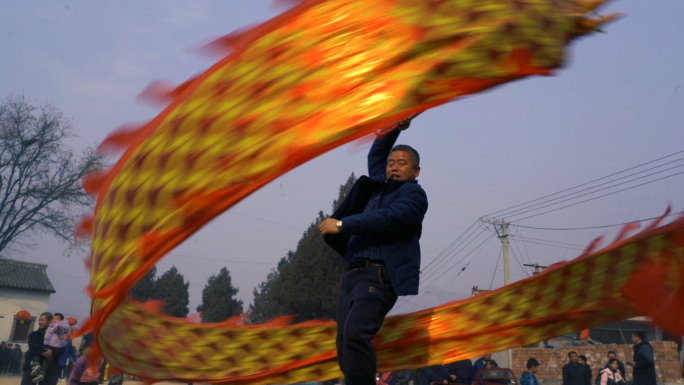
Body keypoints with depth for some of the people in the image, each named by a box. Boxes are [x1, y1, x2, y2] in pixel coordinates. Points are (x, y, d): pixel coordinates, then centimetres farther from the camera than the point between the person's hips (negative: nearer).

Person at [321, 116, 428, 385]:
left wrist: (341, 224, -13)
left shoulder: (413, 193, 4)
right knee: (344, 347, 1)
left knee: (355, 331, -27)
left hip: (379, 274, -7)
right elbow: (376, 154, 43)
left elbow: (389, 219, -14)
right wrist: (394, 128, 32)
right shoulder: (379, 186, 25)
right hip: (353, 273, 8)